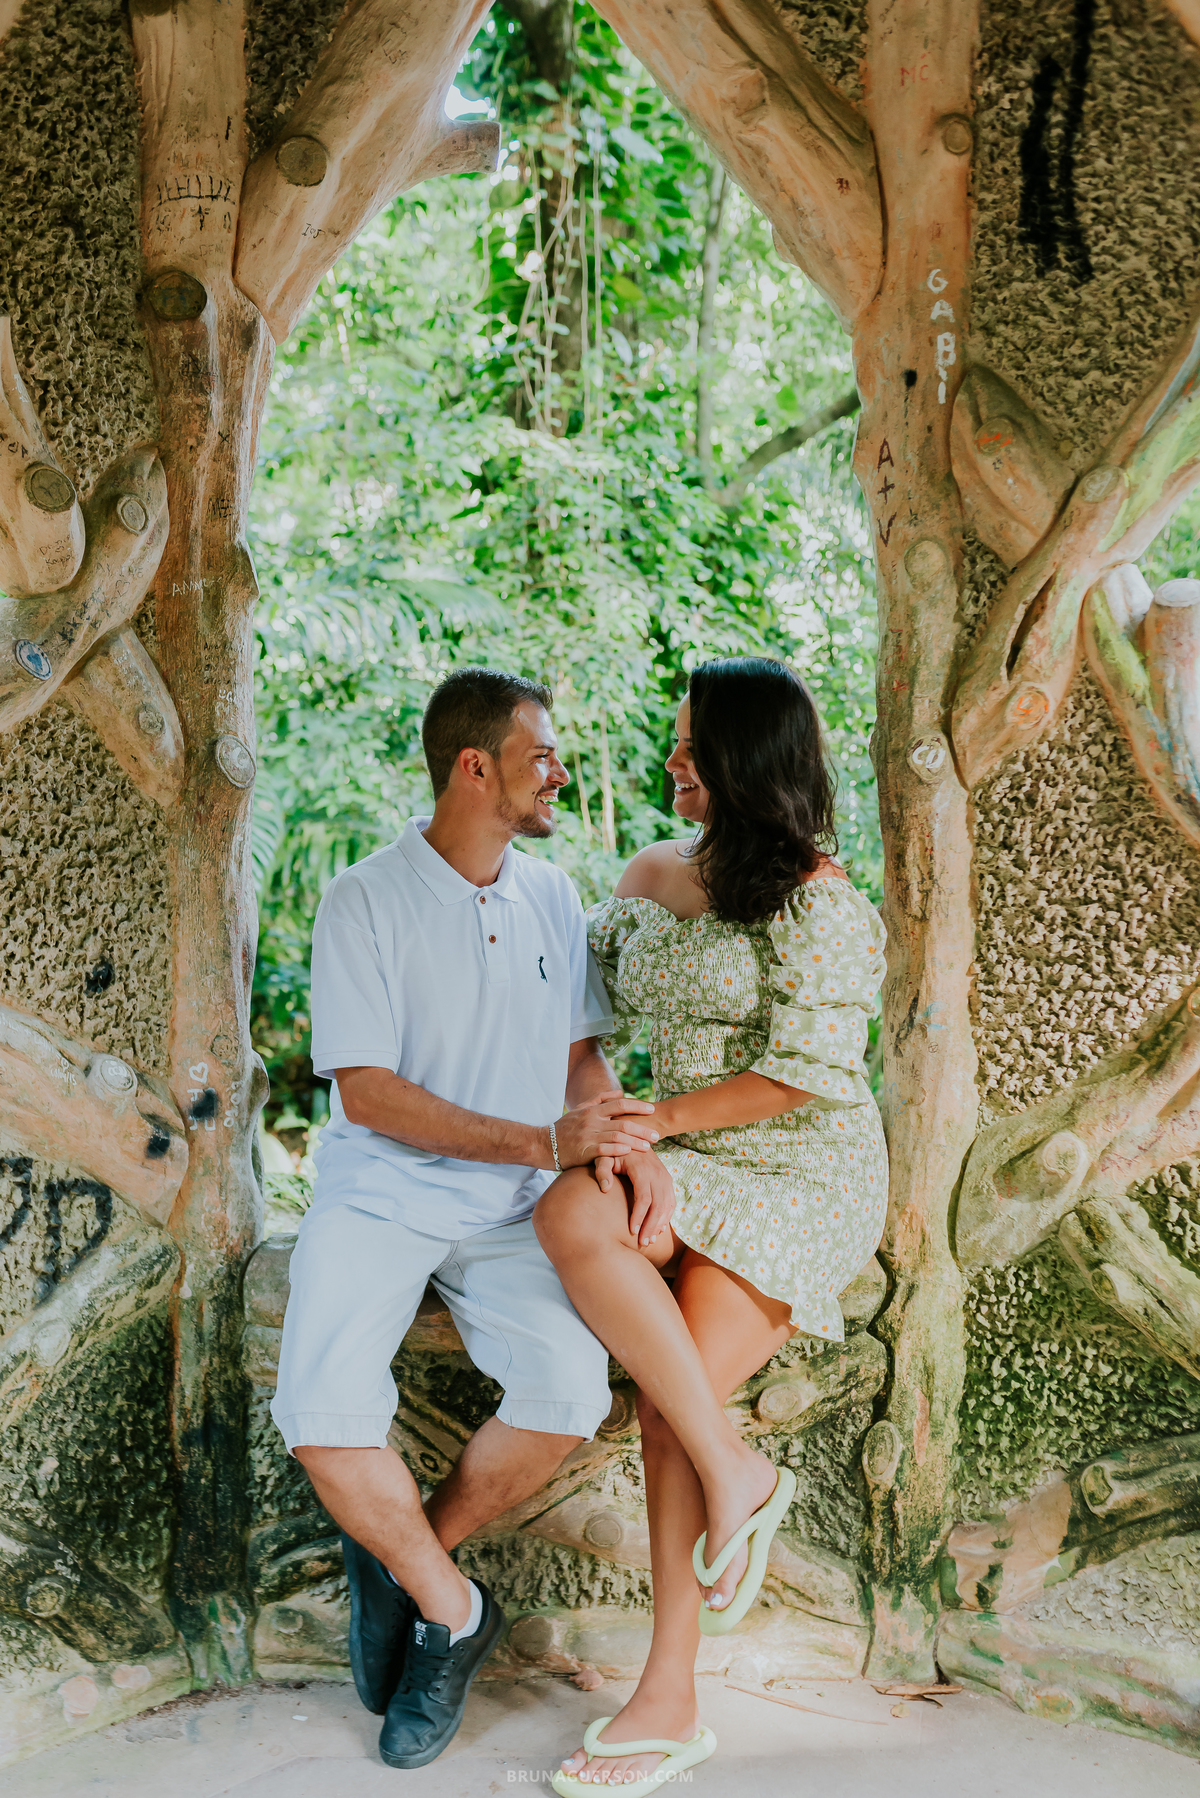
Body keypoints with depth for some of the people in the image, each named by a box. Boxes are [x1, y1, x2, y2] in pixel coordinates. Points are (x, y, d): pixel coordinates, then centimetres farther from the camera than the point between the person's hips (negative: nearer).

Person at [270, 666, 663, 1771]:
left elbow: (581, 1053, 10)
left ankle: (404, 1563, 5)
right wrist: (544, 1143, -21)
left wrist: (624, 1139, -13)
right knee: (325, 1413, -26)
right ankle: (452, 1611, 2)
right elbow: (368, 1092, -13)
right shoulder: (366, 901, -8)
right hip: (381, 1193, -3)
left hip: (511, 1210, 4)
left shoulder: (552, 898, 8)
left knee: (571, 1390, -23)